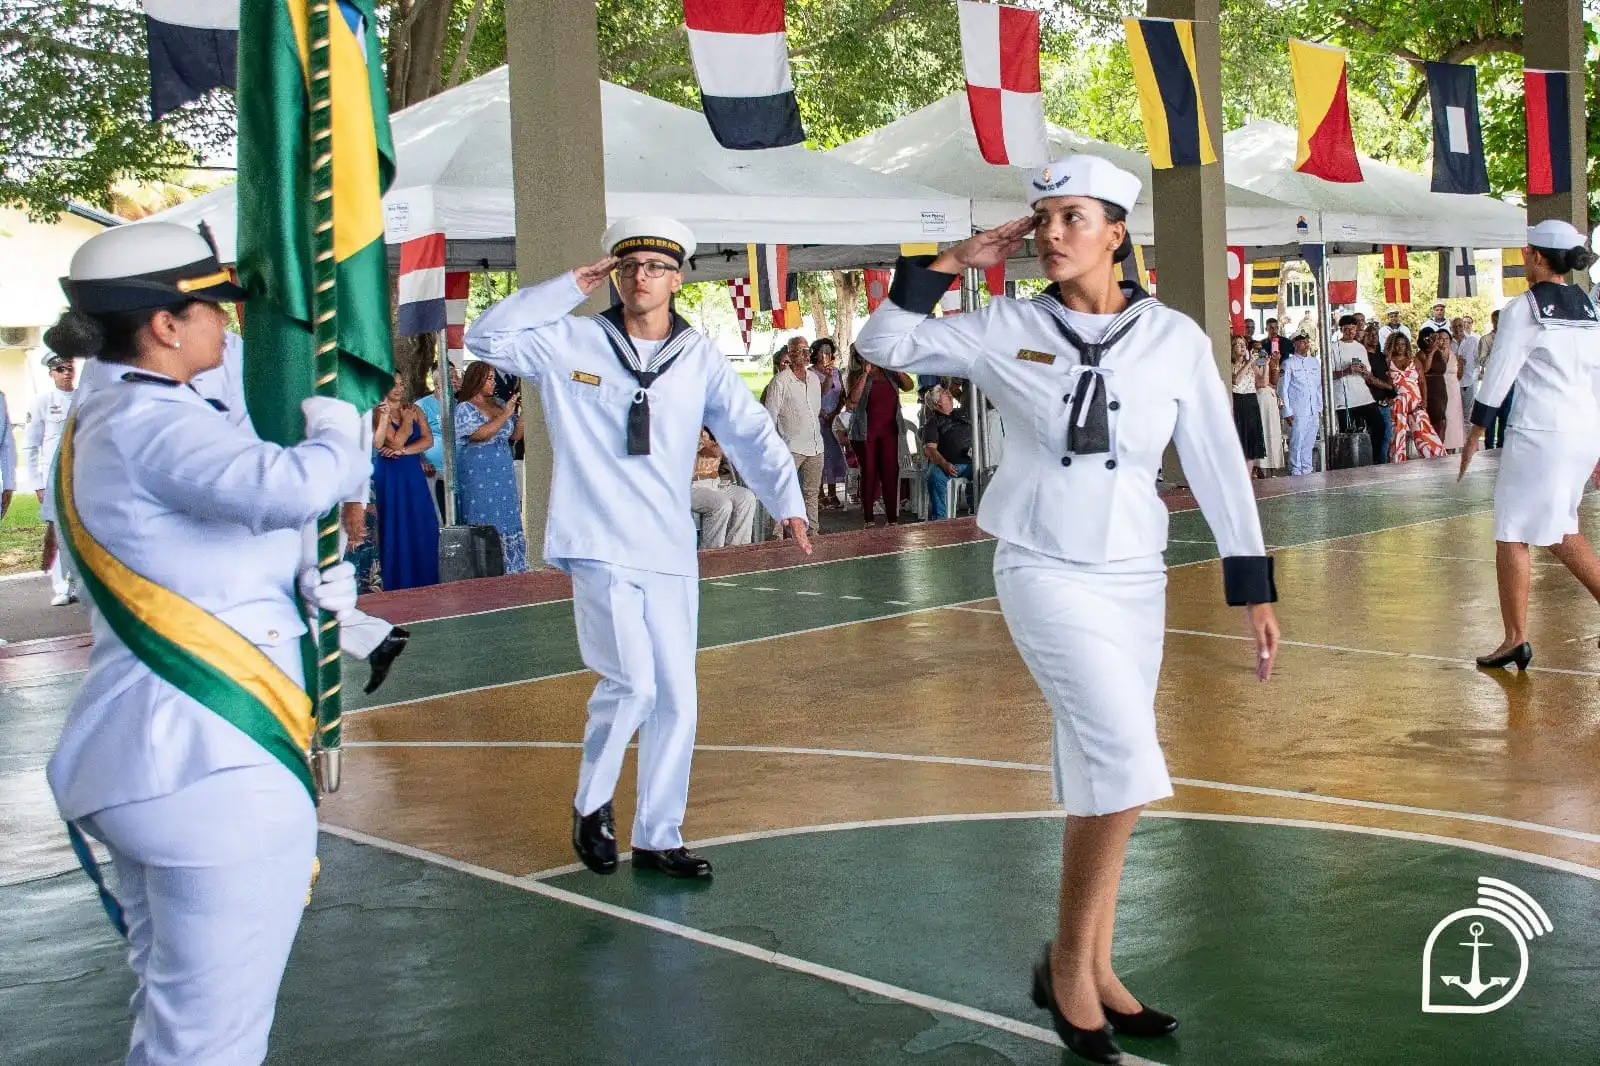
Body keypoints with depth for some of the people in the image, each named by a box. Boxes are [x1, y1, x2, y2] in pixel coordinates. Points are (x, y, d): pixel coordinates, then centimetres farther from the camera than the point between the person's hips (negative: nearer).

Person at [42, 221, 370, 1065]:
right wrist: (337, 431, -11)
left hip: (142, 753, 11)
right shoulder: (151, 424, -15)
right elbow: (293, 486, -33)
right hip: (210, 761, -10)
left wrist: (309, 582, 9)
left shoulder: (97, 429, 16)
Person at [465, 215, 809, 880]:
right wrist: (569, 288, -6)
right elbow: (486, 337, -4)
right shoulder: (571, 343, 3)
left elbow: (752, 433, 6)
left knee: (675, 700, 6)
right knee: (632, 681, -17)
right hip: (599, 545, -3)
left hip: (670, 552, 4)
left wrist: (787, 501, -7)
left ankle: (657, 838, 21)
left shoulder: (701, 358, 7)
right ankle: (591, 804, 10)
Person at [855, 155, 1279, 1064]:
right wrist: (953, 263, -5)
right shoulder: (1006, 330, -3)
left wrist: (1255, 589, 2)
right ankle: (1069, 963, 2)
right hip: (1046, 571, -3)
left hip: (1135, 578, 3)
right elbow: (884, 343, 3)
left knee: (1102, 776, 11)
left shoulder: (1175, 338, -1)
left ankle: (1094, 972, 25)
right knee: (1126, 765, -16)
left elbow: (1219, 465, 2)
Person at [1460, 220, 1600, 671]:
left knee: (1512, 534, -1)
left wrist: (1474, 434, 0)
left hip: (1540, 433, -7)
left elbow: (1498, 376, -8)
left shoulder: (1524, 309, -8)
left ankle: (1516, 639, -2)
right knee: (1561, 529, 21)